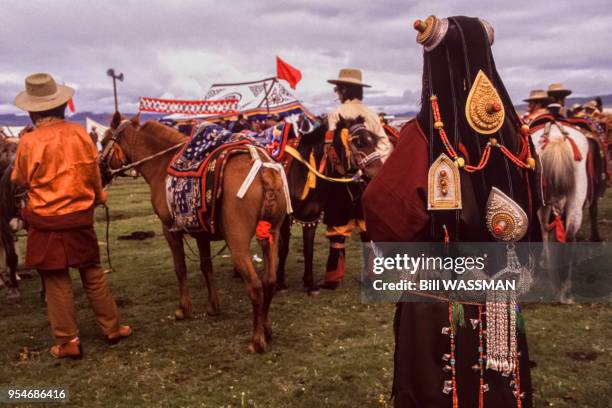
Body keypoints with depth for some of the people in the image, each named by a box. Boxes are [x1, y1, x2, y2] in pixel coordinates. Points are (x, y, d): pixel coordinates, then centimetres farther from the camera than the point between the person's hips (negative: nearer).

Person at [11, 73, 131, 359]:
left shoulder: (29, 142, -13)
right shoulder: (80, 134, -5)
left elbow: (21, 180, 2)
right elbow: (94, 175, 6)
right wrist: (97, 197, 24)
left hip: (45, 221, -3)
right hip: (80, 217, 3)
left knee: (56, 281, 7)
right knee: (92, 274, 15)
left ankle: (68, 341, 14)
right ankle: (112, 328, 23)